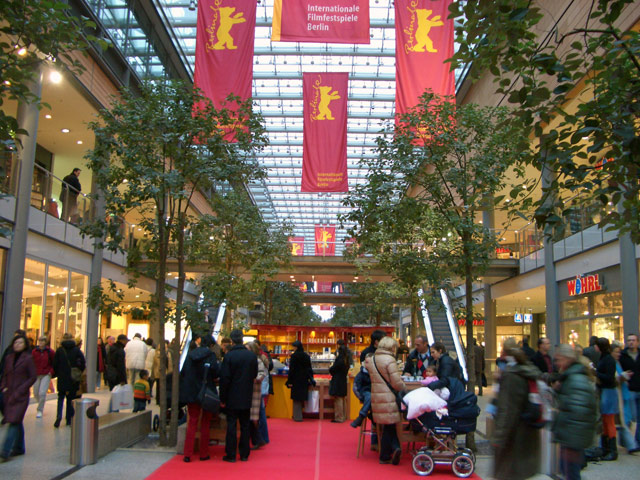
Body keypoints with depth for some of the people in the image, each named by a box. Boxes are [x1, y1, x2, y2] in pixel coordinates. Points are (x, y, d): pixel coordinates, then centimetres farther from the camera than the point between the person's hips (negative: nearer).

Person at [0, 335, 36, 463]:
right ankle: (19, 448, 25)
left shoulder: (28, 358, -7)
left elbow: (33, 377, -6)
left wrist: (19, 391, -12)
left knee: (14, 421, -11)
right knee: (17, 422, 13)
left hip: (21, 396, -5)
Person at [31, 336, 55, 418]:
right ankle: (41, 404, 39)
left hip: (46, 375, -3)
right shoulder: (34, 352, 0)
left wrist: (51, 372, -5)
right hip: (36, 375, 3)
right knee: (36, 393, 9)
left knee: (42, 393, -11)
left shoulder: (50, 352, -5)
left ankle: (40, 410, 3)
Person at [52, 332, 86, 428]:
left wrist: (57, 373, 13)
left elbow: (55, 364, -2)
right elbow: (83, 363, -8)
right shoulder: (77, 350, -3)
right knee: (70, 398, 10)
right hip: (74, 379, 0)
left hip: (62, 378, 0)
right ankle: (68, 419, 11)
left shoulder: (59, 350, -3)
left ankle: (59, 416, -11)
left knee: (61, 397, 10)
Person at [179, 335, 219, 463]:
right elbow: (216, 372, -18)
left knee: (192, 422, 10)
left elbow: (183, 373, 6)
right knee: (205, 423, 9)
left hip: (191, 393, 3)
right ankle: (204, 454, 13)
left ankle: (187, 454, 5)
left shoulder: (190, 354, 3)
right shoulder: (210, 355, -10)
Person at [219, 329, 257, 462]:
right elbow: (255, 374, 6)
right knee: (245, 426, 12)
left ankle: (231, 455, 8)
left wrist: (222, 398, -5)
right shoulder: (252, 355, -4)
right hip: (246, 398, 3)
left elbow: (224, 378, -12)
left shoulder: (229, 356, -14)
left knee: (231, 425, 4)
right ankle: (244, 454, 17)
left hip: (232, 397, -3)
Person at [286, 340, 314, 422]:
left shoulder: (294, 356, -12)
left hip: (296, 380, -5)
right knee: (301, 398, 14)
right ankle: (299, 416, 21)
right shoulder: (306, 356, 4)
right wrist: (310, 379, 16)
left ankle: (297, 417, 2)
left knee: (296, 400, 1)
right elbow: (309, 369, 8)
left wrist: (289, 381, -9)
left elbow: (291, 369, -12)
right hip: (304, 380, 5)